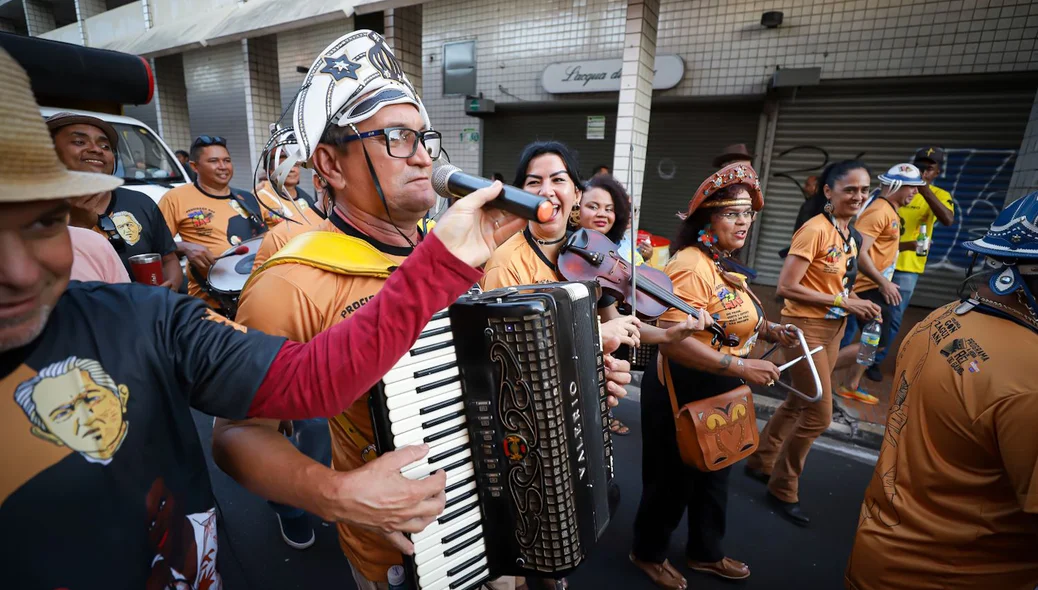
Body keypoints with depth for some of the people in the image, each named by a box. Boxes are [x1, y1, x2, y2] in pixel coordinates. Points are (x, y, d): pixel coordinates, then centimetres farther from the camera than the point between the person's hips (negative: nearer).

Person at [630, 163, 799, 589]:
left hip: (720, 390, 10)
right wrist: (742, 367, -30)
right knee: (672, 478, 12)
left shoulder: (723, 265, 7)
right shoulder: (691, 266, -25)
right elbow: (672, 341, -34)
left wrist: (772, 331, 3)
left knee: (714, 474, 25)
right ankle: (648, 553, 39)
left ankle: (706, 553, 50)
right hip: (684, 390, -10)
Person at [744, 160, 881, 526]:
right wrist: (842, 302, -19)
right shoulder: (815, 230, -18)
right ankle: (783, 488, 19)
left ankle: (761, 461, 37)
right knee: (819, 415, -2)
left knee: (799, 403, 18)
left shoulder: (847, 233, 8)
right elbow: (786, 287, -23)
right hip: (806, 326, -9)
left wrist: (856, 304, 0)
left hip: (833, 327, 9)